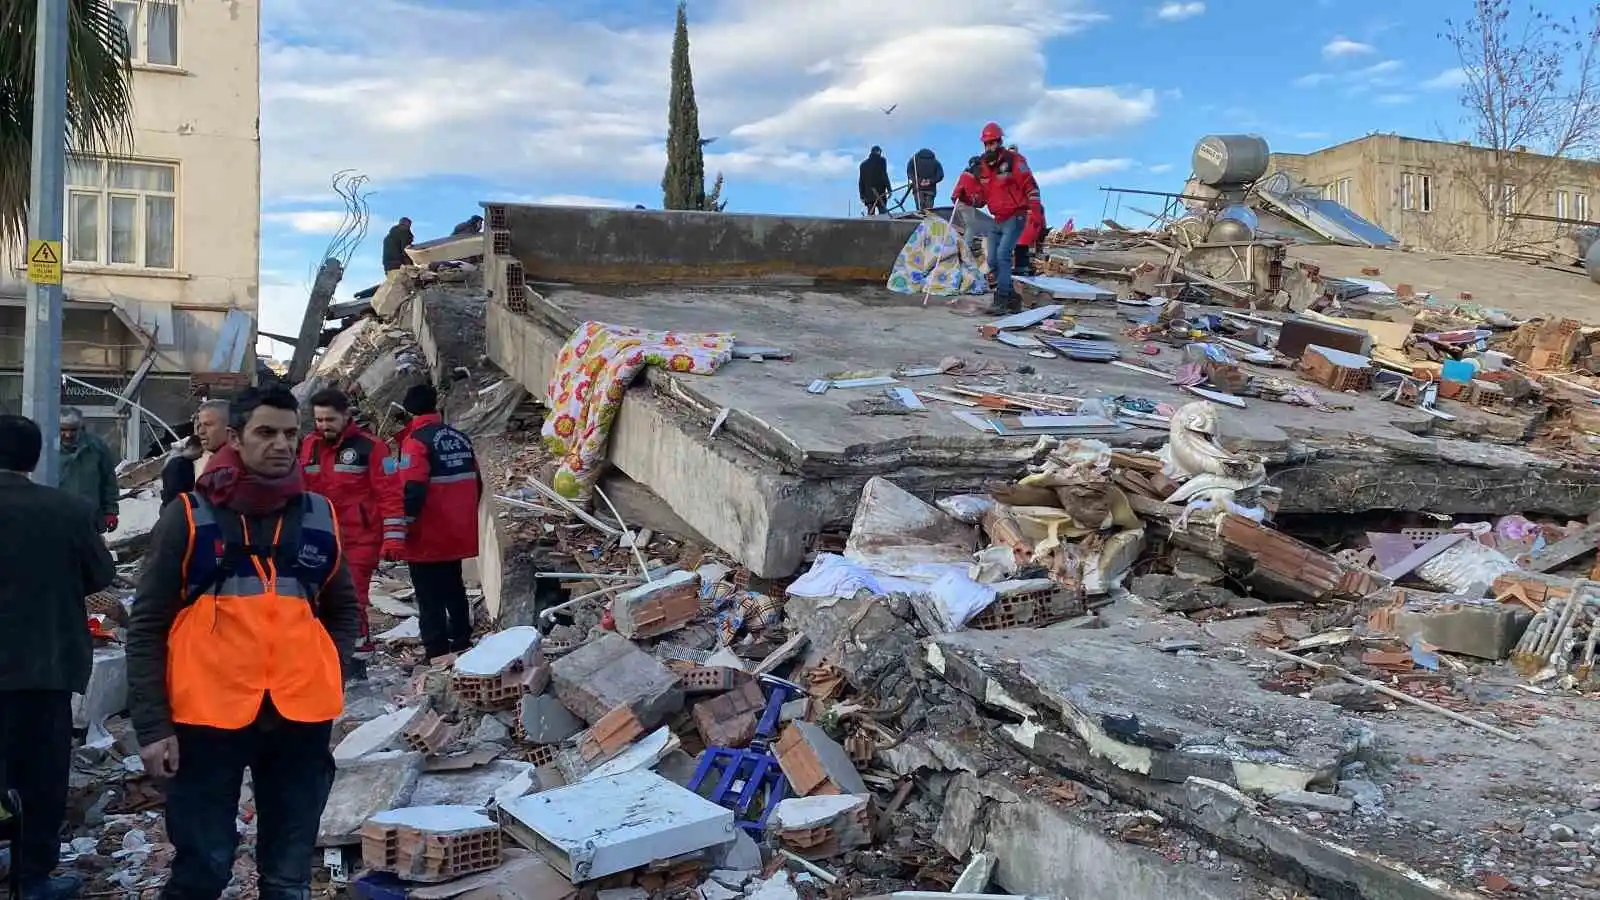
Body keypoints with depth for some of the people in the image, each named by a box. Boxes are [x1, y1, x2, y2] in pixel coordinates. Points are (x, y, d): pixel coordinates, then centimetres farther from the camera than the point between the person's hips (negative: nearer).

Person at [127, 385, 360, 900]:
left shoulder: (318, 515, 7)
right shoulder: (189, 515, -2)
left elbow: (343, 609, 20)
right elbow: (147, 627, -1)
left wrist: (328, 673, 5)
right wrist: (151, 725, -7)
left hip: (302, 715, 3)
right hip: (209, 715, -3)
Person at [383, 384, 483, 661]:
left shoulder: (416, 440, -14)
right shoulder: (460, 438, 8)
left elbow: (411, 493, -22)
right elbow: (476, 484, 16)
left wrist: (397, 534, -21)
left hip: (427, 541, -7)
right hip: (458, 536, 7)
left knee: (430, 599, -2)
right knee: (454, 591, 19)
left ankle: (437, 656, -3)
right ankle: (462, 647, 27)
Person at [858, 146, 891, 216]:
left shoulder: (863, 164, 15)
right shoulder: (881, 160, 1)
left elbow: (861, 181, 14)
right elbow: (884, 176, -8)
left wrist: (862, 196, 16)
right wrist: (889, 189, -7)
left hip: (868, 194, 5)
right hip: (880, 193, -5)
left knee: (870, 214, 5)